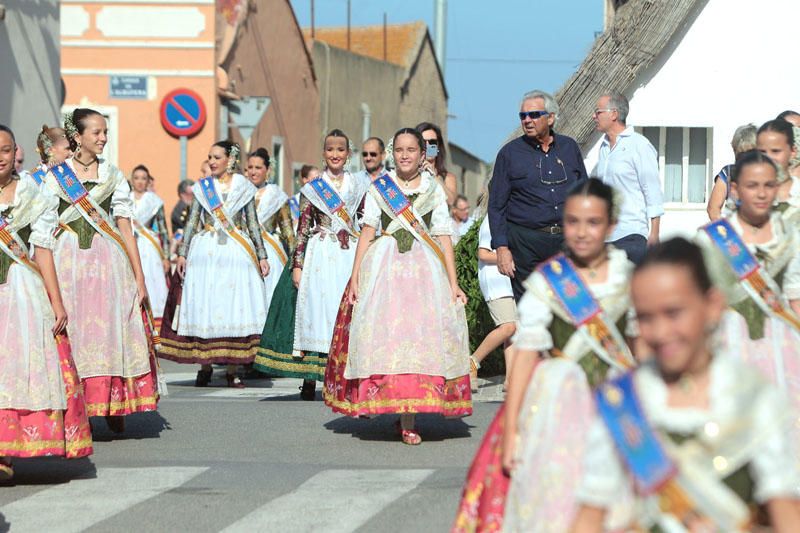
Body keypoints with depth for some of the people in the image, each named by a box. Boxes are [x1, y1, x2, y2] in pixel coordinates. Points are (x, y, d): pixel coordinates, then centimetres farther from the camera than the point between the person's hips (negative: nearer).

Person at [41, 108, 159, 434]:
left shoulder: (113, 175, 10)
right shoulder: (56, 176, 6)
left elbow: (125, 227, 7)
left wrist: (139, 277, 3)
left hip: (109, 261, 1)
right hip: (69, 260, -1)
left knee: (111, 331, -1)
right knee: (74, 332, -3)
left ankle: (114, 408, 8)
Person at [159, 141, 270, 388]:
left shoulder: (244, 187, 6)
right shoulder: (202, 187, 8)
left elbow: (253, 224, 9)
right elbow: (192, 222, 9)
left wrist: (262, 256, 5)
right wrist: (182, 253, 2)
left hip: (236, 253, -1)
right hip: (205, 253, 1)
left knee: (234, 308, -3)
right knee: (204, 308, -2)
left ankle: (232, 370, 2)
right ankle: (205, 367, 6)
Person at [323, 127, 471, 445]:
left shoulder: (434, 189, 10)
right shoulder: (379, 187, 9)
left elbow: (444, 237, 6)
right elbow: (367, 233, 6)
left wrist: (453, 283, 0)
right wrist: (355, 277, -2)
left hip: (425, 268, 0)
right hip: (384, 266, 0)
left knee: (423, 335, -9)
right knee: (388, 333, -9)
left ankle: (410, 412, -5)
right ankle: (406, 421, -4)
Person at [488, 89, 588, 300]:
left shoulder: (569, 147, 11)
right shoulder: (510, 153, 4)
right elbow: (496, 205, 3)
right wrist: (502, 247, -6)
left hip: (567, 239, 2)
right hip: (526, 243, -2)